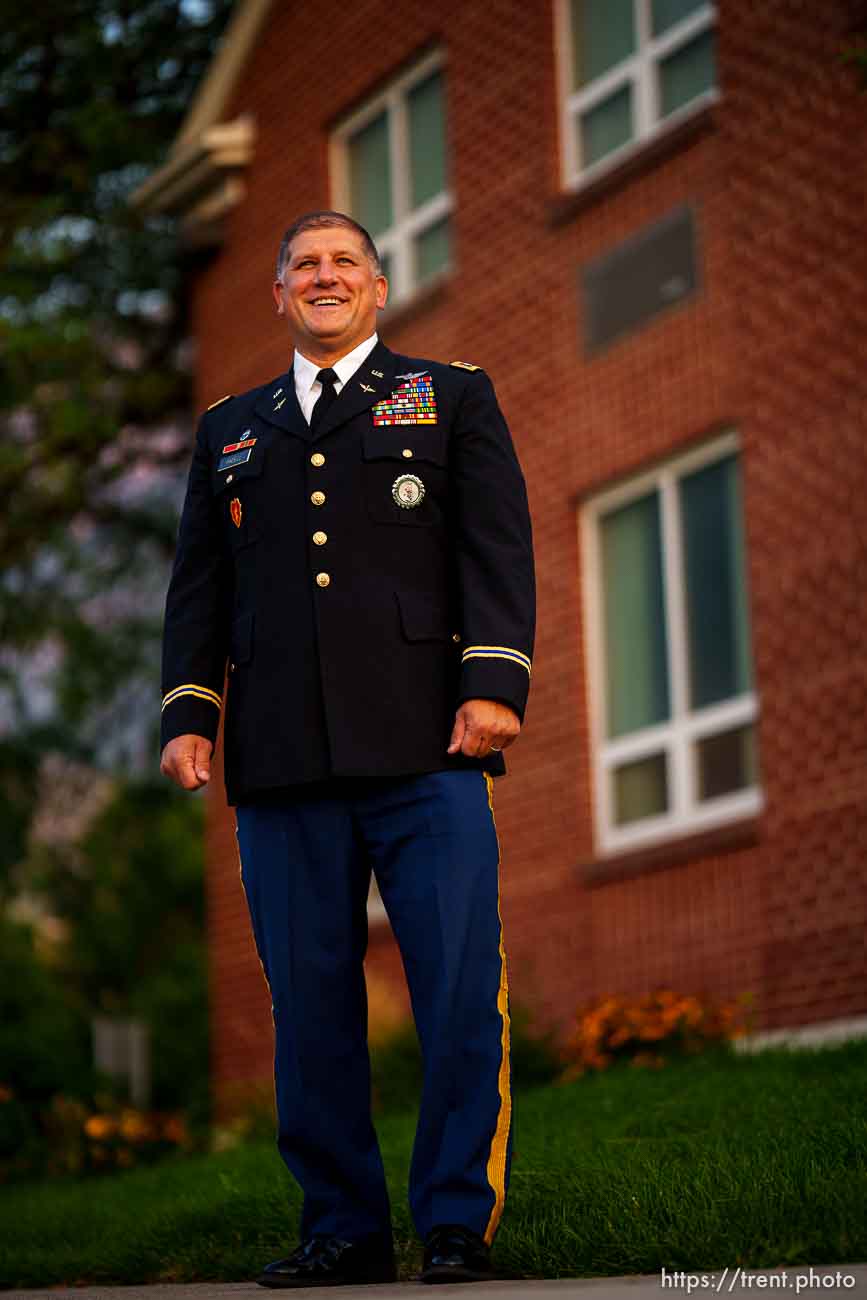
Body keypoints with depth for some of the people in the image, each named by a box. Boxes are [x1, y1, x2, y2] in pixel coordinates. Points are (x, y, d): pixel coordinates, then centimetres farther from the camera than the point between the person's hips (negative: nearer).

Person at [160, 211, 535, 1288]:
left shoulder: (452, 399, 15)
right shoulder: (230, 429, 24)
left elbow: (496, 550, 4)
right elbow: (198, 583, 20)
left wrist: (494, 683, -9)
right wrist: (186, 711, 6)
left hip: (424, 751, -3)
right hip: (281, 759, 3)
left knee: (460, 996, -8)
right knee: (310, 1006, 2)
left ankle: (459, 1227, 0)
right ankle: (343, 1227, 9)